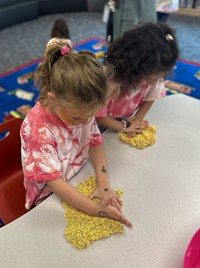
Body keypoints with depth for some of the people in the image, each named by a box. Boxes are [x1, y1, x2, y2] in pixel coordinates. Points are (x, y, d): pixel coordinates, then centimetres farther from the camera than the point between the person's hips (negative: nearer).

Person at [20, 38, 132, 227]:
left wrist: (104, 183, -20)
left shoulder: (80, 108, -15)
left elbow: (95, 142, -7)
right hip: (52, 199, -6)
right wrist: (96, 209, -33)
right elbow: (55, 182, -29)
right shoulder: (39, 130, -33)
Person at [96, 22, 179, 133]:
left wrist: (138, 120, -14)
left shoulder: (153, 75, -21)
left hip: (127, 120, 6)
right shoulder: (109, 79, -35)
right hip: (104, 126, -6)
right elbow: (98, 114, -24)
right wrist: (124, 127, -23)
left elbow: (150, 98, -3)